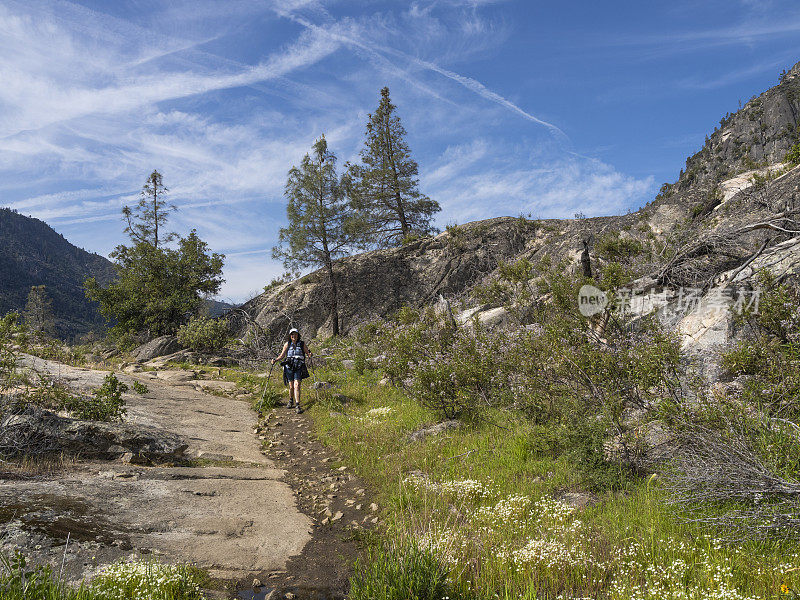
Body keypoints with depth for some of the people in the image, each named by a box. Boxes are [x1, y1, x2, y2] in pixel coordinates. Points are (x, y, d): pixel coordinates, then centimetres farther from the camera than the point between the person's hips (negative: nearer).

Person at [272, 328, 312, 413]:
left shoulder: (302, 344, 6)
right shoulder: (287, 344, 7)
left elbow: (308, 352, 8)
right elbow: (282, 355, 9)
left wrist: (310, 354, -15)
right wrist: (275, 360, -7)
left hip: (299, 368, -1)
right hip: (289, 367, 1)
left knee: (297, 386, -12)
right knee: (291, 386, 6)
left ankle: (297, 405, -13)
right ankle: (291, 401, 31)